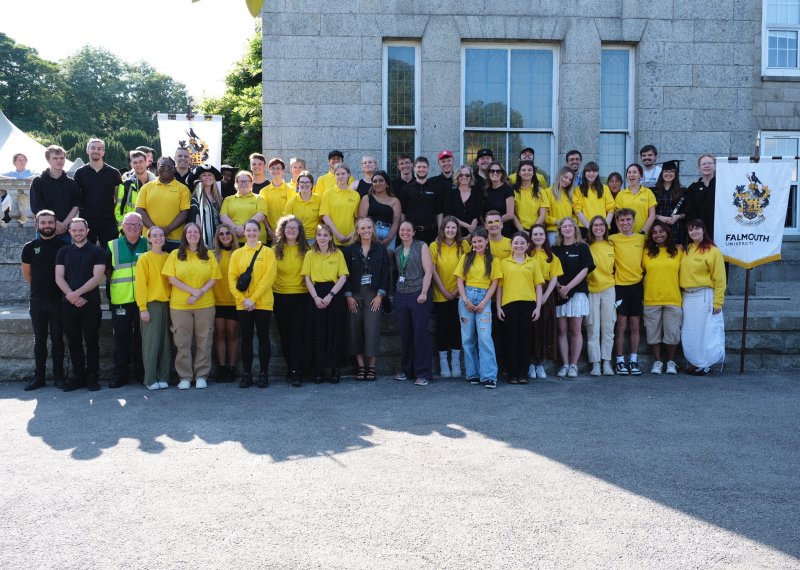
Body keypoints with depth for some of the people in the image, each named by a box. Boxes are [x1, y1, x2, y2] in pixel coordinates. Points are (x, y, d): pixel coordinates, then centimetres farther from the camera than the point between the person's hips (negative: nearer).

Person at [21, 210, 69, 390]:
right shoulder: (30, 247, 4)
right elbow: (26, 274, 14)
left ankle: (58, 376, 10)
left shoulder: (64, 246, 0)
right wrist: (40, 286, 12)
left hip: (58, 299, -1)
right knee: (39, 339, 6)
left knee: (57, 339, 4)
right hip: (37, 300, 1)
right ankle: (39, 376, 12)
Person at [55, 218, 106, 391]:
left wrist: (76, 293, -14)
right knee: (74, 342, 6)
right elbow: (59, 278, 3)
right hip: (69, 304, 3)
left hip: (91, 303, -3)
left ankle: (92, 377, 6)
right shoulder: (63, 252, 12)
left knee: (92, 341, 0)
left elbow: (97, 277, -7)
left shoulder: (96, 252, 2)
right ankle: (78, 377, 14)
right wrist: (71, 296, -12)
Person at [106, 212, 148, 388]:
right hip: (120, 300, 0)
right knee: (121, 336, 3)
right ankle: (120, 373, 10)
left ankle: (141, 372, 14)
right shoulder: (113, 246, 7)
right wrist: (118, 281, 3)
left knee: (141, 337, 4)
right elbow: (107, 270, 13)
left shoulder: (148, 245, 7)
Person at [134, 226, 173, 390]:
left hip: (167, 303, 4)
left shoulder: (168, 258, 11)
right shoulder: (144, 259, -2)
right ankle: (150, 379, 3)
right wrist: (142, 308, -11)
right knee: (151, 342, -3)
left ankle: (163, 377, 12)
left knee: (166, 342, 5)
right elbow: (140, 284, -5)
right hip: (151, 304, -4)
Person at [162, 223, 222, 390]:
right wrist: (192, 290, -14)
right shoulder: (175, 255, 5)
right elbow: (172, 278, -4)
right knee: (182, 342, 2)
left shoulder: (208, 255, 9)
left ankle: (201, 375, 13)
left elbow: (214, 278, 2)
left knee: (204, 341, 4)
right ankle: (185, 377, 10)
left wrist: (200, 293, -13)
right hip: (180, 305, -1)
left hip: (205, 305, 1)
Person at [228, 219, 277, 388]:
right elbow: (232, 278, 2)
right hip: (242, 304, 2)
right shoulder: (236, 254, 8)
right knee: (246, 338, 5)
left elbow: (269, 276, -8)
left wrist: (253, 298, -14)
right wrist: (243, 299, -11)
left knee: (263, 337, 2)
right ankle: (246, 374, 13)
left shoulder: (268, 252, 1)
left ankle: (264, 373, 11)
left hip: (263, 303, -2)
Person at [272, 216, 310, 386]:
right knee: (284, 334, 7)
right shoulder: (275, 249, 6)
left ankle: (295, 372, -7)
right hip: (280, 296, 2)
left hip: (300, 295, -2)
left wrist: (311, 291, -4)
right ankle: (293, 368, 20)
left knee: (297, 334, -7)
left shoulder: (305, 249, 2)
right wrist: (270, 290, 0)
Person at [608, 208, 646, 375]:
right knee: (621, 325, 0)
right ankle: (620, 361, 7)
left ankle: (634, 360, 14)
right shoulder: (613, 239, -1)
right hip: (620, 285, -2)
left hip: (637, 285, 2)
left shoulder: (642, 239, 7)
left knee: (635, 325, 7)